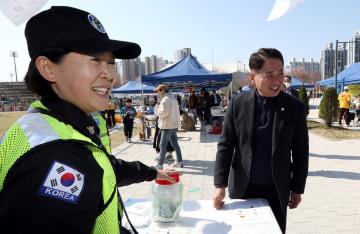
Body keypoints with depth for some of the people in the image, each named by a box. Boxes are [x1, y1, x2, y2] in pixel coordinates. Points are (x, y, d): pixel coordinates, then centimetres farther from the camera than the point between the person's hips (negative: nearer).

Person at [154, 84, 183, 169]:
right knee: (175, 144, 15)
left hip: (167, 126, -9)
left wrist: (157, 110, -4)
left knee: (163, 145, -4)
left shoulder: (165, 99, -16)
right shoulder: (173, 98, 15)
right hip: (174, 125, 10)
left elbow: (163, 112, -22)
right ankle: (179, 162, 22)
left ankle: (160, 165, 0)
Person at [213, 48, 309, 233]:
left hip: (276, 191, 0)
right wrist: (220, 185, -11)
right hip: (242, 188, 0)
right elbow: (225, 145, -7)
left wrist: (297, 189, 3)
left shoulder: (295, 108, -7)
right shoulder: (238, 103, -8)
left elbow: (301, 152, 0)